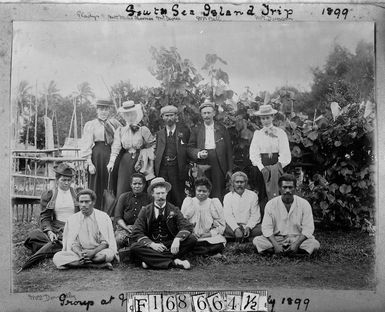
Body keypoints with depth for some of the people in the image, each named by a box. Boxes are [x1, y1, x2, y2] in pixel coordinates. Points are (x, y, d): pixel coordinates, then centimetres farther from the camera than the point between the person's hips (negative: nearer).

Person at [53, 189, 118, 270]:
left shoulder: (103, 217, 0)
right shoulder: (72, 219, 6)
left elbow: (106, 242, -3)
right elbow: (73, 243, 3)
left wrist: (93, 252, -21)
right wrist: (80, 253, -19)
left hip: (98, 251, -3)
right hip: (80, 252, 4)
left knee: (108, 254, -37)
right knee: (57, 257, -25)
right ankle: (98, 264, -25)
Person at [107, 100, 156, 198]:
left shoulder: (143, 130, 2)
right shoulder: (120, 130, 7)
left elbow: (152, 144, 8)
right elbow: (115, 147, 0)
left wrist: (147, 154, -3)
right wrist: (111, 162, -11)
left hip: (140, 162, -2)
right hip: (126, 162, 2)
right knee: (122, 189, -3)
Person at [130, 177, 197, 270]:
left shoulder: (174, 210, 7)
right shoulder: (145, 211, 5)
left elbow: (187, 227, -6)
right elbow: (136, 233, -3)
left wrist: (177, 239, -27)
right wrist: (152, 244, -21)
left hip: (171, 246, 1)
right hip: (152, 247, -1)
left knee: (192, 239, -22)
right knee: (134, 248, -28)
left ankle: (152, 261, -26)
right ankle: (174, 262, -30)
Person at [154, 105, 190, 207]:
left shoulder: (184, 131, 7)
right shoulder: (159, 133, 16)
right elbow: (156, 151, 17)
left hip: (177, 168, -2)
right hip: (162, 169, 2)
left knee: (179, 197, 0)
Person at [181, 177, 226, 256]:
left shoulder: (214, 203, 9)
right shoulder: (188, 202, 10)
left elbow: (221, 225, 6)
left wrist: (210, 233, -10)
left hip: (210, 238, 0)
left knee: (219, 245, -32)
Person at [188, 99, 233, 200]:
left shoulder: (222, 129, 10)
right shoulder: (196, 130, 11)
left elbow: (228, 149, 8)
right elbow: (190, 148, 9)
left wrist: (230, 169, 3)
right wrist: (198, 153, -13)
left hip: (219, 166, 0)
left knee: (218, 195, -3)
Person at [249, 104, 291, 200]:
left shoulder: (280, 133, 5)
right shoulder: (257, 134, 11)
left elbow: (285, 153, 0)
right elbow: (253, 154, 4)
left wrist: (279, 165, -14)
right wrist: (262, 168, -9)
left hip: (276, 166, -2)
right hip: (262, 166, 2)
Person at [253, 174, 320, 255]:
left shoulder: (304, 204, -3)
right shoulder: (271, 204, -2)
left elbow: (308, 228, -7)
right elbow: (267, 228, -7)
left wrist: (296, 244, -22)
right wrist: (275, 245, -23)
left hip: (298, 238, 1)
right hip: (276, 239, 0)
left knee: (315, 244, -30)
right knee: (257, 240, -25)